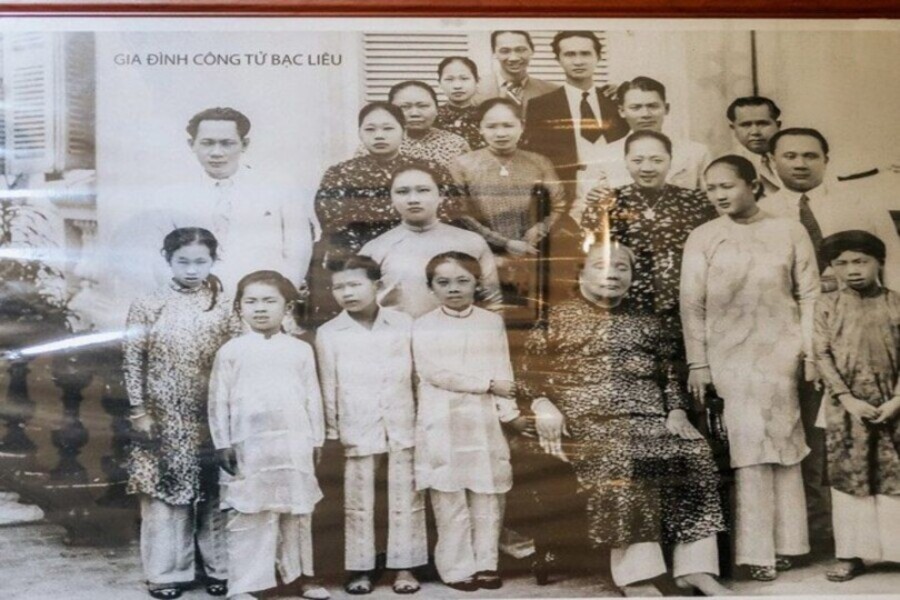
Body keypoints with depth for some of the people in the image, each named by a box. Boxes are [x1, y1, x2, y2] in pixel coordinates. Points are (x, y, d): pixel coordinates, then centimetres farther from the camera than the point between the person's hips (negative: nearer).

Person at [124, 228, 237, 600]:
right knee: (165, 490, 4)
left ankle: (220, 568, 19)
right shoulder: (147, 306, -2)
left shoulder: (225, 306, 2)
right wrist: (139, 411, -4)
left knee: (216, 492, 6)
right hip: (164, 416, -1)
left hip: (214, 416, 1)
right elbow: (133, 362, -1)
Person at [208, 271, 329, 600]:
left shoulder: (300, 350, 6)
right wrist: (222, 444, -4)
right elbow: (218, 400, 1)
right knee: (248, 516, -1)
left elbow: (312, 398, 8)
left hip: (294, 444, 2)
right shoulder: (231, 351, 1)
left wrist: (315, 440, 6)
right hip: (248, 446, -2)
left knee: (298, 512, 11)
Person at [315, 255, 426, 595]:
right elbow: (329, 387, 3)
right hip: (358, 431, 0)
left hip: (403, 428, 1)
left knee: (406, 500, 6)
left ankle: (404, 567, 16)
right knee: (359, 503, 7)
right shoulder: (328, 334, -1)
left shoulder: (404, 325, 1)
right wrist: (331, 431, 3)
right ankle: (361, 569, 18)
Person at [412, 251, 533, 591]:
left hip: (484, 420, 3)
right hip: (442, 423, -2)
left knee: (488, 494, 5)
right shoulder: (424, 326, -1)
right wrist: (487, 384, -13)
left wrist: (510, 412, -5)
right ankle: (457, 567, 9)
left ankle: (485, 563, 16)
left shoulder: (492, 323, 7)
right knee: (449, 497, 0)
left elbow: (502, 373, 5)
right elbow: (434, 372, -12)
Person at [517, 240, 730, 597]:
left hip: (649, 417, 5)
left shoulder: (646, 322, 23)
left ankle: (695, 568, -18)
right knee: (621, 460, -34)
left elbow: (668, 374, 22)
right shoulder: (558, 318, 12)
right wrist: (545, 407, -10)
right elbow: (530, 370, 7)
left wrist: (677, 412, 5)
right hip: (590, 419, -4)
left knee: (695, 455, -20)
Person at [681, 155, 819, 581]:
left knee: (782, 443, 7)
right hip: (729, 355, -1)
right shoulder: (702, 237, 2)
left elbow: (809, 295, 5)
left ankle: (783, 542, 17)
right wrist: (697, 363, -3)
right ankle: (757, 550, 2)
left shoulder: (789, 232, 4)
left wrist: (812, 352, -1)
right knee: (749, 445, -4)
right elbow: (692, 303, 1)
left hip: (781, 353, 1)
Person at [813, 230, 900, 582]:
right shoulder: (826, 306, 2)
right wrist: (848, 399, -12)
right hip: (845, 405, 0)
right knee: (847, 475, 3)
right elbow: (822, 356, -3)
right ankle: (851, 554, 9)